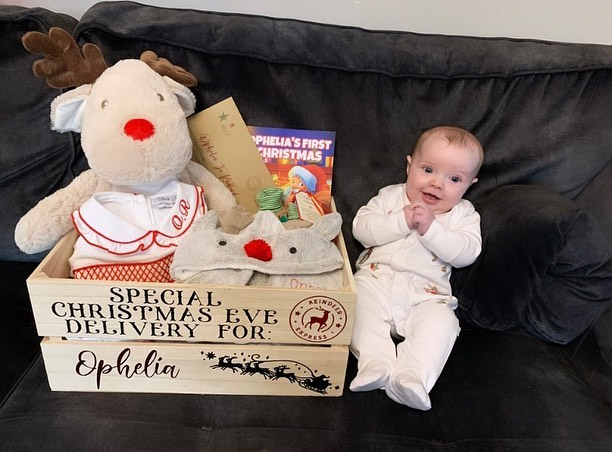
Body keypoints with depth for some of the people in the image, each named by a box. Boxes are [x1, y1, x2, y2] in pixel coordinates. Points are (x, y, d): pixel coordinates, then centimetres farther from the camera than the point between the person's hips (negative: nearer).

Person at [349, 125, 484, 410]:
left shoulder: (463, 214, 10)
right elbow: (361, 229, -4)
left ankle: (411, 378, -29)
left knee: (441, 322, -26)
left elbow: (467, 253, -7)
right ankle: (375, 363, -27)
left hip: (425, 294, 0)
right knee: (361, 302, -28)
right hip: (376, 280, 0)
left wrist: (431, 228, -17)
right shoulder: (390, 196, 10)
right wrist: (402, 221, -15)